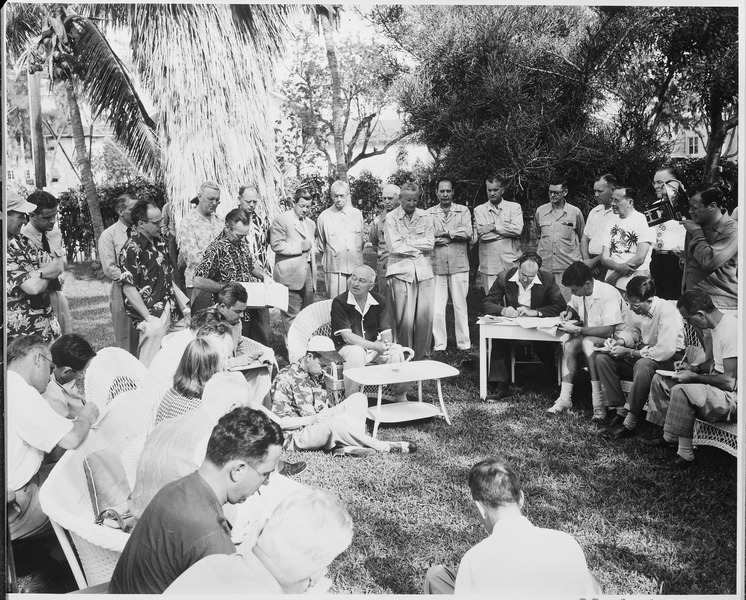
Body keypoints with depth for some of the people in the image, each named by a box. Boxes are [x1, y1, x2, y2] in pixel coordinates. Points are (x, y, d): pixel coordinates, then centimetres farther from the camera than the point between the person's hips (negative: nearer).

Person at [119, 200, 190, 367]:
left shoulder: (158, 242, 12)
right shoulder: (132, 249, -14)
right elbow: (128, 289, -16)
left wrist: (183, 304, 12)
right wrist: (149, 319, -19)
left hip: (170, 310, 8)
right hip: (153, 316, -8)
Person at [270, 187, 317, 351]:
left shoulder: (311, 223, 20)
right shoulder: (281, 220, -5)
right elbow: (276, 245, -14)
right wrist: (300, 247, -14)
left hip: (308, 274, 7)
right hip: (291, 275, -7)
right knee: (291, 315, -7)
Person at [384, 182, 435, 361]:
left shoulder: (425, 217, 11)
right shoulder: (391, 217, 2)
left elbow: (430, 244, 0)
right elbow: (395, 247, -9)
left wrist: (407, 242, -5)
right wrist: (419, 248, -2)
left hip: (424, 271, 3)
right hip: (401, 272, -3)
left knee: (426, 317, 0)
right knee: (405, 319, -6)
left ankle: (419, 358, 12)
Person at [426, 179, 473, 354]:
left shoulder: (463, 211, 9)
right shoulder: (429, 213, 10)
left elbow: (467, 232, -6)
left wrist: (443, 233, -6)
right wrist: (454, 236, -10)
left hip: (459, 265, 0)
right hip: (436, 266, 0)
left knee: (460, 306, 3)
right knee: (436, 308, -2)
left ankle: (464, 344, 10)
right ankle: (439, 345, 6)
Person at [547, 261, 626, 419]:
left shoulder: (608, 294, -24)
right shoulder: (579, 293, -1)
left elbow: (608, 331, -30)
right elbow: (572, 305, 24)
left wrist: (577, 330, -27)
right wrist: (569, 313, -1)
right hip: (589, 337, 7)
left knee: (587, 343, -35)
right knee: (568, 345, -21)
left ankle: (598, 403, -33)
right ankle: (565, 398, -23)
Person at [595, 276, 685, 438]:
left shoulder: (666, 311, -27)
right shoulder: (634, 309, -7)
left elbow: (664, 351, -32)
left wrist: (628, 353, -26)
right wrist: (620, 341, -10)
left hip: (671, 358, -7)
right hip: (644, 351, 8)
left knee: (643, 365, -40)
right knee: (601, 358, -11)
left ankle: (630, 423, -29)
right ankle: (621, 410, -11)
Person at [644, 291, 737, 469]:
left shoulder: (730, 331, -26)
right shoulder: (715, 326, 5)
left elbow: (729, 381, -28)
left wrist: (694, 377, -17)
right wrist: (694, 368, 4)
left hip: (733, 397, -10)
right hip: (716, 384, 10)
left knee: (681, 391, -33)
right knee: (660, 380, 8)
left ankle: (685, 455, -21)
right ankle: (668, 435, 12)